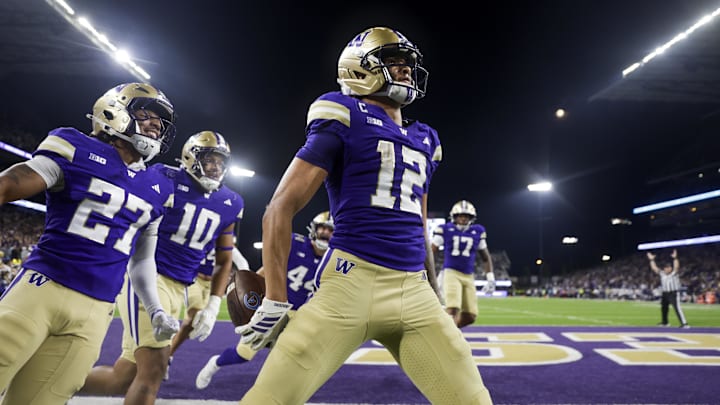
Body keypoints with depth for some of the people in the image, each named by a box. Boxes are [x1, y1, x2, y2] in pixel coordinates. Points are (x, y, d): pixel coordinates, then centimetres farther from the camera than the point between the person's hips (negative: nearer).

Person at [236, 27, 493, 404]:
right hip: (352, 281, -6)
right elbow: (280, 208, -4)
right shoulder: (346, 118, 0)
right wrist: (275, 299, -5)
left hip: (414, 290, 6)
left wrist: (435, 297, 28)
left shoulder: (423, 140, 19)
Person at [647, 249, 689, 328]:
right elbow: (654, 268, 8)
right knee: (663, 308, 17)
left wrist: (675, 258, -33)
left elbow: (676, 267, -22)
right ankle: (665, 322, 35)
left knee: (677, 308, -15)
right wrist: (651, 259, 3)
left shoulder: (674, 273, -5)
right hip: (665, 294, 7)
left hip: (674, 293, -7)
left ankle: (684, 323, -16)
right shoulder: (662, 274, 9)